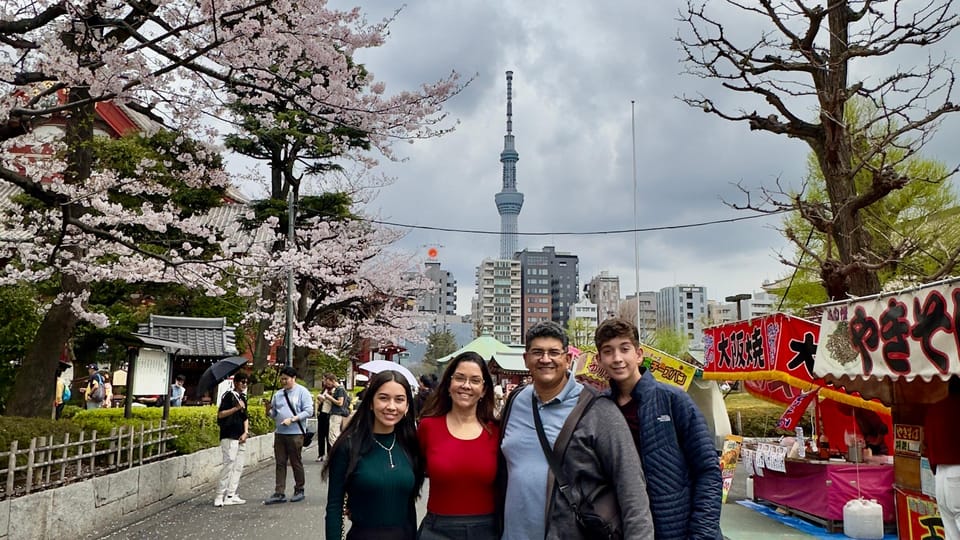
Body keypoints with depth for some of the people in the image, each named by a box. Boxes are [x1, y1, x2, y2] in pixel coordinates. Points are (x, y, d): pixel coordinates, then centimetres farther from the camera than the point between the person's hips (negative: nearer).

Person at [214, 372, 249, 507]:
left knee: (238, 467, 7)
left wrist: (245, 433, 8)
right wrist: (236, 408, -21)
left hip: (241, 438, 8)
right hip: (229, 437, -8)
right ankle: (219, 496, -6)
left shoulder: (243, 397, 17)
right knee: (229, 464, -12)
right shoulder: (229, 395, -5)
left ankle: (231, 496, 12)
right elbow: (220, 414, -12)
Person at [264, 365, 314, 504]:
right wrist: (268, 410, -5)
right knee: (280, 463, 5)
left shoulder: (302, 392, -3)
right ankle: (279, 493, 9)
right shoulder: (278, 394, 14)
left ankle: (299, 491, 17)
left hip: (295, 434, -5)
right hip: (279, 433, 5)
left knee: (296, 463, 4)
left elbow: (308, 411, -10)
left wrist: (292, 419, -18)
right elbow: (273, 414, 18)